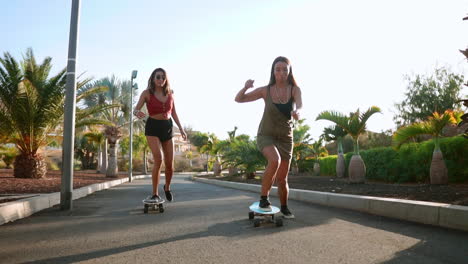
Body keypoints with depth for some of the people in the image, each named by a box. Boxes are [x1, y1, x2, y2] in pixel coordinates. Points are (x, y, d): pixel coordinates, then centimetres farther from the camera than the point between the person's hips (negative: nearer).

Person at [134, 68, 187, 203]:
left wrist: (181, 128, 6)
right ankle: (155, 194, -12)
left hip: (167, 127, 4)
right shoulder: (147, 93, -6)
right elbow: (135, 110, -14)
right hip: (153, 127, -4)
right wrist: (137, 113, -38)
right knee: (158, 159, -24)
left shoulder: (170, 93, 4)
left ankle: (167, 187, 35)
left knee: (170, 164, 4)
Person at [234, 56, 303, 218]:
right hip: (266, 136, -2)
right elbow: (239, 99, -6)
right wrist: (246, 87, -28)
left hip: (285, 139, 2)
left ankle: (284, 207, 33)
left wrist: (297, 112, -54)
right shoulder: (266, 90, -8)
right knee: (275, 160, -33)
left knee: (282, 179, 5)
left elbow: (299, 105, -29)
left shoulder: (295, 89, -8)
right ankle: (264, 198, -15)